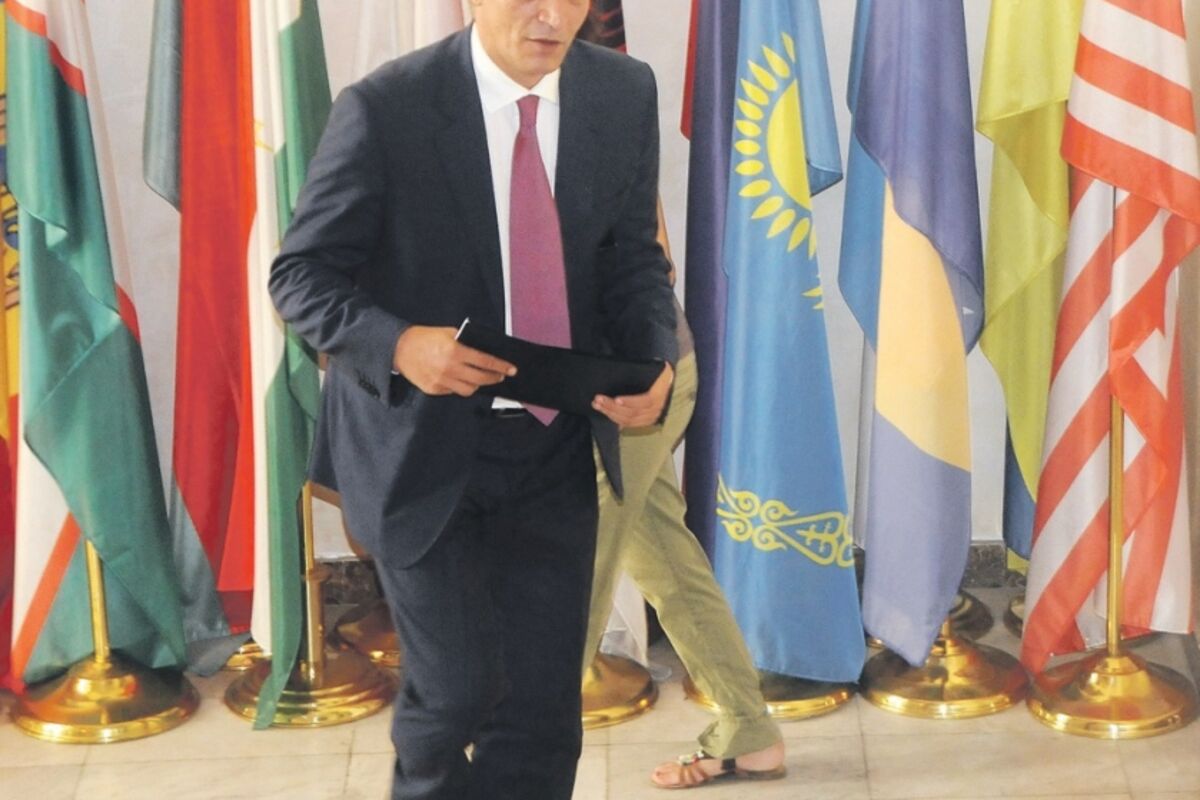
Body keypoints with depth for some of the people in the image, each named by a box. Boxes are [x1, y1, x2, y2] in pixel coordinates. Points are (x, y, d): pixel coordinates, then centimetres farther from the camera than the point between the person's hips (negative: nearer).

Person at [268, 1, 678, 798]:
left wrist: (655, 358, -15)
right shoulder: (387, 108, -16)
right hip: (424, 443, -4)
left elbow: (633, 255, 6)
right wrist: (397, 344, -30)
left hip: (556, 445, 4)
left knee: (544, 704, 7)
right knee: (458, 690, -1)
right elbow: (302, 273, -10)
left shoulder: (626, 95, -3)